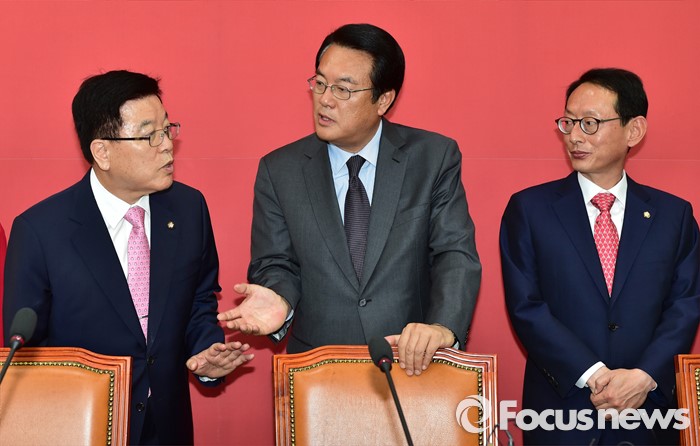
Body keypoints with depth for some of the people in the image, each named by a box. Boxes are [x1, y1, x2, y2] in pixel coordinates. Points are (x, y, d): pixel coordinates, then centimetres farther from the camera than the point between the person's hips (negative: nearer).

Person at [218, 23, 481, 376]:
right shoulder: (279, 171, 5)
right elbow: (276, 264, 7)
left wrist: (443, 326, -22)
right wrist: (280, 300, -16)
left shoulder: (435, 158, 2)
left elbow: (456, 254, -4)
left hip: (414, 367, -2)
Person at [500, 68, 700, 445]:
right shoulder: (529, 209, 0)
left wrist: (644, 377, -15)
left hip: (648, 413, 1)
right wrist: (594, 377, -15)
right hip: (560, 413, -1)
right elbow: (525, 307, -7)